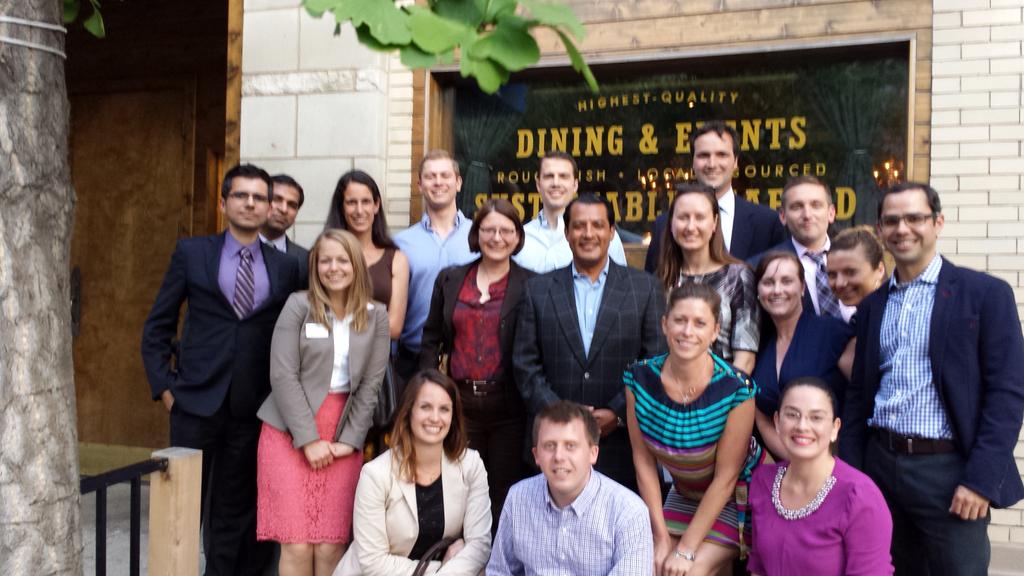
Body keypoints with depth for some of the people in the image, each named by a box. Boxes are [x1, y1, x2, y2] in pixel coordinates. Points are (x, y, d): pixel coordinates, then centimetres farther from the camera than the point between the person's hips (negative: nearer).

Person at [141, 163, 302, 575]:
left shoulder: (286, 267, 6)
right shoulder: (191, 253, 3)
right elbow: (157, 326, 6)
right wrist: (163, 386, -1)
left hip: (253, 407, 1)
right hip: (196, 402, -1)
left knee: (235, 508, 10)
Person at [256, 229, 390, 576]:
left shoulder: (376, 316, 5)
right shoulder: (298, 305, -1)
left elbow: (370, 384, 3)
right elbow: (283, 375, -7)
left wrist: (349, 440, -5)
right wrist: (309, 439, -11)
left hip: (343, 439, 2)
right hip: (290, 434, -1)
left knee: (330, 546, -2)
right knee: (297, 545, -4)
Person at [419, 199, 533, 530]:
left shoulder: (530, 286, -1)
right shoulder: (449, 280, 9)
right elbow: (431, 340, 11)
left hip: (508, 406, -2)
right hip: (459, 401, 3)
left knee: (505, 496, 5)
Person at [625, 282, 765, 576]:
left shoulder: (736, 389, -27)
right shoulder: (639, 378, -17)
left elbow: (725, 477, -20)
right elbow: (643, 459, -9)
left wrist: (686, 549, -17)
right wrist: (662, 537, -10)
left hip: (735, 495, -4)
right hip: (684, 492, 4)